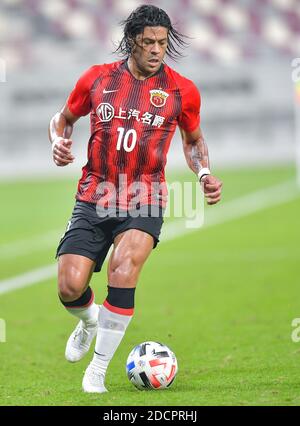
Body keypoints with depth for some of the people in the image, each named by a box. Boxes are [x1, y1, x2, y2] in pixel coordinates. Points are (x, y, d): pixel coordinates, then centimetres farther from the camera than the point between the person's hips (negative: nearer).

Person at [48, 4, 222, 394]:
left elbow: (193, 140, 18)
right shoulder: (97, 78, 3)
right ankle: (89, 320, 31)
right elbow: (63, 118, 18)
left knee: (124, 269, -28)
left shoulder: (182, 91, 2)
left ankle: (98, 369, -13)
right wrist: (59, 142, -4)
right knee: (69, 288, -10)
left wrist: (205, 176, 0)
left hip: (144, 201, -1)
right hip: (93, 198, 2)